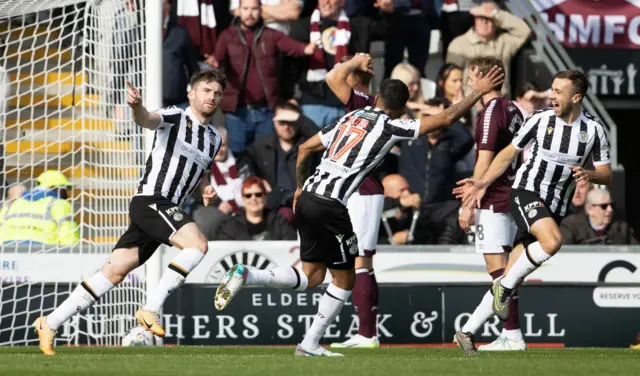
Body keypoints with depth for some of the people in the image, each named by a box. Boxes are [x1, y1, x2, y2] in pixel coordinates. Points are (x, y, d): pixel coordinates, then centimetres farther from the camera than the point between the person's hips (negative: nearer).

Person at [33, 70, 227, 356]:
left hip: (169, 210, 7)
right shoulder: (175, 117, -3)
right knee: (198, 244, -26)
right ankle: (151, 309, -23)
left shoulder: (214, 139, 19)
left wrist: (206, 192, 11)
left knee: (116, 270, 2)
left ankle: (50, 324, 4)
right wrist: (137, 107, -49)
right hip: (150, 200, -7)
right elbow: (147, 120, -25)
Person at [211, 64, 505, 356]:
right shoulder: (391, 127, -2)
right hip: (331, 207, -7)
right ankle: (310, 344, 8)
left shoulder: (349, 118, 17)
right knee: (345, 280, 10)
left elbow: (304, 149, 20)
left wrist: (301, 187, 33)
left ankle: (245, 275, -6)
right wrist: (479, 92, 10)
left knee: (312, 276, 12)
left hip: (308, 199, 7)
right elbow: (445, 119, -1)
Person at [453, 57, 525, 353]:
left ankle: (513, 334, -13)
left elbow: (484, 162, -18)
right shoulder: (513, 111, 13)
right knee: (502, 267, 11)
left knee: (497, 266, -9)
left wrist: (469, 204, -15)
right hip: (512, 196, 9)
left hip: (493, 201, -9)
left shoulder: (490, 113, -14)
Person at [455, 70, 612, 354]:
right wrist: (483, 183, 2)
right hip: (526, 191, -3)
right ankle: (505, 286, -13)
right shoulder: (540, 120, -5)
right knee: (552, 240, -34)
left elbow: (606, 174, 2)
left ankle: (467, 332, 7)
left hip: (555, 207, 3)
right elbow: (510, 152, 7)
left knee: (511, 278, 0)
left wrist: (588, 175, -20)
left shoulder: (593, 130, -2)